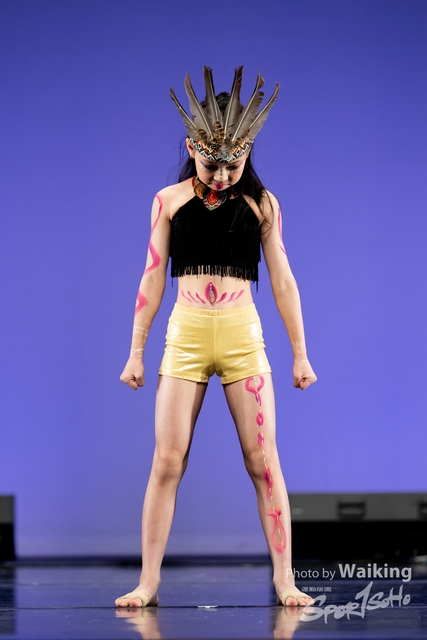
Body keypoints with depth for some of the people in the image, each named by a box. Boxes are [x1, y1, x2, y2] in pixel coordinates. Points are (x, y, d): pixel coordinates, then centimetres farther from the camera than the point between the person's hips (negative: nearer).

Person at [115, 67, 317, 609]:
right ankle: (148, 582, 2)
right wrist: (136, 351, 7)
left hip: (243, 339, 0)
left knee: (263, 462, 0)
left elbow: (283, 282, 7)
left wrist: (300, 353, 7)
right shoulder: (169, 201, 3)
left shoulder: (260, 203, 3)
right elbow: (152, 279, 7)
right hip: (184, 339, 0)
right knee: (167, 462, -3)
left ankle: (284, 580, 6)